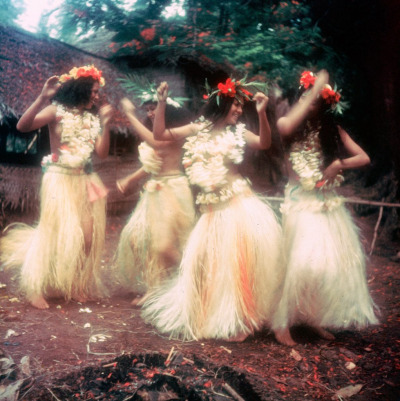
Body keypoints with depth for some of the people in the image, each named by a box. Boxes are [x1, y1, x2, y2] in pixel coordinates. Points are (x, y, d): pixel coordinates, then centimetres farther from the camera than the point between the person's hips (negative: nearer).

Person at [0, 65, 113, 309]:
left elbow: (102, 153, 1)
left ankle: (76, 285, 17)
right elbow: (23, 126, -19)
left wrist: (106, 124, -8)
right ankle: (37, 288, 5)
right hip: (59, 180, -5)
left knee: (88, 235, 3)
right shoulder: (57, 110, -7)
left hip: (84, 181, 6)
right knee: (57, 233, -6)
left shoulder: (93, 118, 8)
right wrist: (43, 98, -29)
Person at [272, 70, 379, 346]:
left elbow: (364, 158, 6)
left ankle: (316, 318, 18)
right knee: (302, 263, -15)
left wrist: (339, 164, -13)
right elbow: (286, 128, -29)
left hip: (329, 204, 5)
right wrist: (314, 90, -23)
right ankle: (282, 323, -4)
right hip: (301, 204, -4)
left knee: (336, 263, 4)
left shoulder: (332, 130, 6)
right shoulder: (287, 124, -2)